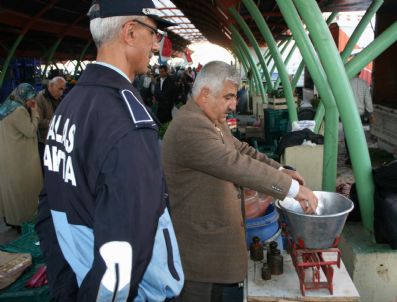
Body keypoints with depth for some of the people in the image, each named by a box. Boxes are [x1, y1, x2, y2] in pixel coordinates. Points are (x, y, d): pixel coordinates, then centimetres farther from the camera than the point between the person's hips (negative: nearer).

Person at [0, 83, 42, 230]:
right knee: (20, 187, 3)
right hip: (17, 158, -9)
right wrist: (34, 112, -8)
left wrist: (30, 111, 8)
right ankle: (19, 218, 15)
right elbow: (31, 131, -15)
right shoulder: (19, 110, -19)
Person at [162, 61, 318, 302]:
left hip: (214, 231, 10)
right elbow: (236, 165, -32)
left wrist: (281, 170, 3)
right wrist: (293, 188, -29)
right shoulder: (190, 126, -27)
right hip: (198, 243, -9)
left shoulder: (213, 120, 6)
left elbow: (241, 150, 14)